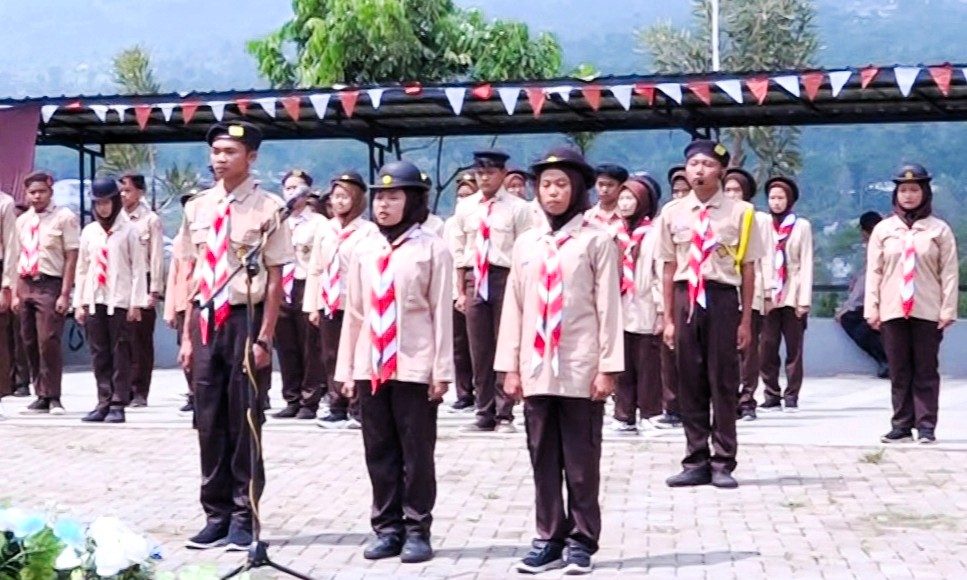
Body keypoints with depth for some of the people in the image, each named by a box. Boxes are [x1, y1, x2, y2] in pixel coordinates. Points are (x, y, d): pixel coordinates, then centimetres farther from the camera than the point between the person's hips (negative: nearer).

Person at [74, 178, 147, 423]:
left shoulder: (130, 230, -1)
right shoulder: (89, 231, 13)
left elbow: (139, 267, -4)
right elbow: (82, 268, 15)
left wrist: (136, 303, -10)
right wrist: (79, 303, 9)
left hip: (121, 301, -5)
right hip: (94, 301, 5)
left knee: (121, 354, -3)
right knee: (99, 355, 6)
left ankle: (118, 405, 0)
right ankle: (104, 403, 10)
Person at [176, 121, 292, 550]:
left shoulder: (268, 208, -7)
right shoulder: (198, 208, 9)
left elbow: (275, 279, -8)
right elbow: (194, 274, 12)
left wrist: (264, 338, -12)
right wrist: (187, 334, 10)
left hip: (246, 318, -5)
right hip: (206, 319, 5)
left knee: (244, 422, 4)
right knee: (209, 422, 10)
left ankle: (243, 517, 16)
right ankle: (216, 514, 22)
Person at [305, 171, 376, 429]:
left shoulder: (368, 230, -5)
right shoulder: (324, 229, 12)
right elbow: (315, 269, 12)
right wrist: (312, 305, 8)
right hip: (328, 303, 5)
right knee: (331, 358, 7)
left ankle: (357, 411, 5)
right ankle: (337, 409, 14)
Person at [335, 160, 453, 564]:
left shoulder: (432, 249, -2)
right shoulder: (364, 250, 10)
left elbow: (442, 313, -4)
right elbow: (353, 313, 11)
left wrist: (442, 370, -8)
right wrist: (346, 368, 9)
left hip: (415, 367, -4)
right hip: (371, 366, 4)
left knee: (416, 453, 3)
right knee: (379, 453, 9)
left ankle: (417, 531, 12)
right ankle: (388, 529, 18)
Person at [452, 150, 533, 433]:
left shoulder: (517, 208, -3)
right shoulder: (465, 207, 9)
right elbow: (459, 251, 12)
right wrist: (461, 291, 10)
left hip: (505, 278, -4)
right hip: (475, 280, 4)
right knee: (479, 350, 8)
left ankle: (505, 414, 8)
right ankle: (485, 414, 16)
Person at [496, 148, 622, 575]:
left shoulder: (597, 240, -1)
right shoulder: (526, 244, 10)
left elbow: (609, 306, -3)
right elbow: (513, 307, 10)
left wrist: (608, 367, -8)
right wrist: (510, 366, 6)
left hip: (580, 370, -4)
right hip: (536, 368, 4)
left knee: (581, 460, 4)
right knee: (543, 457, 8)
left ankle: (581, 541, 13)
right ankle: (549, 539, 17)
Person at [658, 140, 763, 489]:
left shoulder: (739, 212, -1)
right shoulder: (672, 212, 6)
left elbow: (748, 268, 0)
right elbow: (669, 268, 8)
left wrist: (746, 319, -2)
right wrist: (669, 319, 7)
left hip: (722, 297, -3)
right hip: (686, 298, 3)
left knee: (723, 382, 3)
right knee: (689, 382, 8)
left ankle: (723, 463, 13)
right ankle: (696, 462, 18)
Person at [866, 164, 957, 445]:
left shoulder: (939, 230, 3)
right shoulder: (883, 229, 7)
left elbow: (949, 272, 0)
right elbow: (874, 271, 6)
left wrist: (948, 310, -5)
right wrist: (872, 308, 1)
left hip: (928, 311, -2)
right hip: (892, 311, 2)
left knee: (926, 371, 1)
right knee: (899, 372, 5)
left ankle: (926, 426, 5)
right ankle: (901, 425, 10)